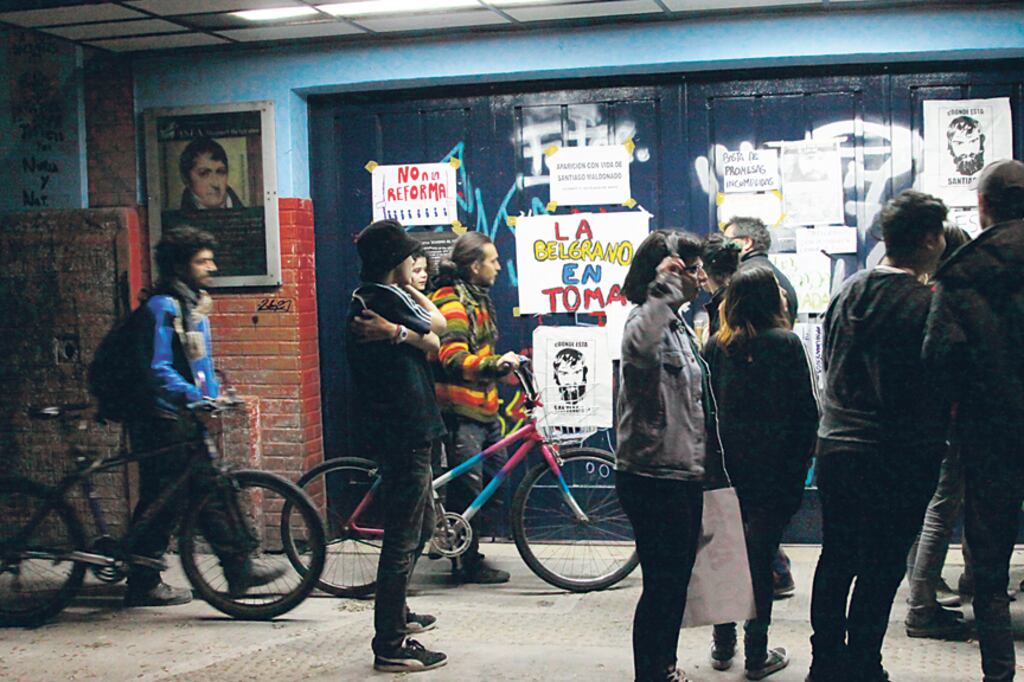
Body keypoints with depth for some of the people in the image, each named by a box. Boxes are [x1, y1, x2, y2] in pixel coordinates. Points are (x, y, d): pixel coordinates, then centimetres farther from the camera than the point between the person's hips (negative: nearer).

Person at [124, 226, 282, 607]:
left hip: (187, 419, 9)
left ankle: (239, 568, 13)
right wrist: (194, 396, -30)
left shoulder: (195, 306, 15)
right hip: (164, 420, -9)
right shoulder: (162, 307, -15)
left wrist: (215, 393, 12)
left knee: (209, 493, 9)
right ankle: (143, 585, 8)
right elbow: (158, 369, -22)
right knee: (162, 504, -2)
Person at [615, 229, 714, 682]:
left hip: (683, 474, 10)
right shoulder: (647, 321, -15)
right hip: (654, 477, -10)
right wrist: (663, 288, -34)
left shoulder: (678, 325, 17)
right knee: (662, 585, -3)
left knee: (677, 580, 18)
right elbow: (638, 348, -44)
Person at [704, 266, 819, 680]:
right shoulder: (785, 344, -7)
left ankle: (723, 646, 22)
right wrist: (799, 468, 0)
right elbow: (805, 411, -7)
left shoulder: (716, 346, 2)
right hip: (771, 471, -3)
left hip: (724, 469, 3)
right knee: (760, 557, 2)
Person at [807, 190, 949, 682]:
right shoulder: (925, 305, -15)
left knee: (836, 559, 16)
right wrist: (936, 440, 3)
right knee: (881, 568, 4)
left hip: (835, 447, 7)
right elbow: (939, 386, -12)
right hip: (897, 458, -6)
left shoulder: (846, 293, 6)